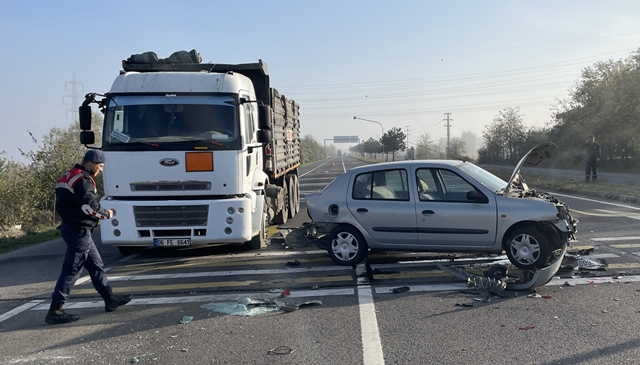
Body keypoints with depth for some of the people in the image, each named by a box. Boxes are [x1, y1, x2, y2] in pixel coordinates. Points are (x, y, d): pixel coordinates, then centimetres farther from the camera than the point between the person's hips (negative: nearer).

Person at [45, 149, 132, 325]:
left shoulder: (74, 176, 15)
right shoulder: (83, 180, -16)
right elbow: (90, 206, -25)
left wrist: (99, 214, 9)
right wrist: (105, 213, -7)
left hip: (74, 228, 11)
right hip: (78, 231, -11)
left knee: (95, 264, 15)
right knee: (72, 270, -6)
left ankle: (110, 299, 24)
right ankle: (55, 311, -2)